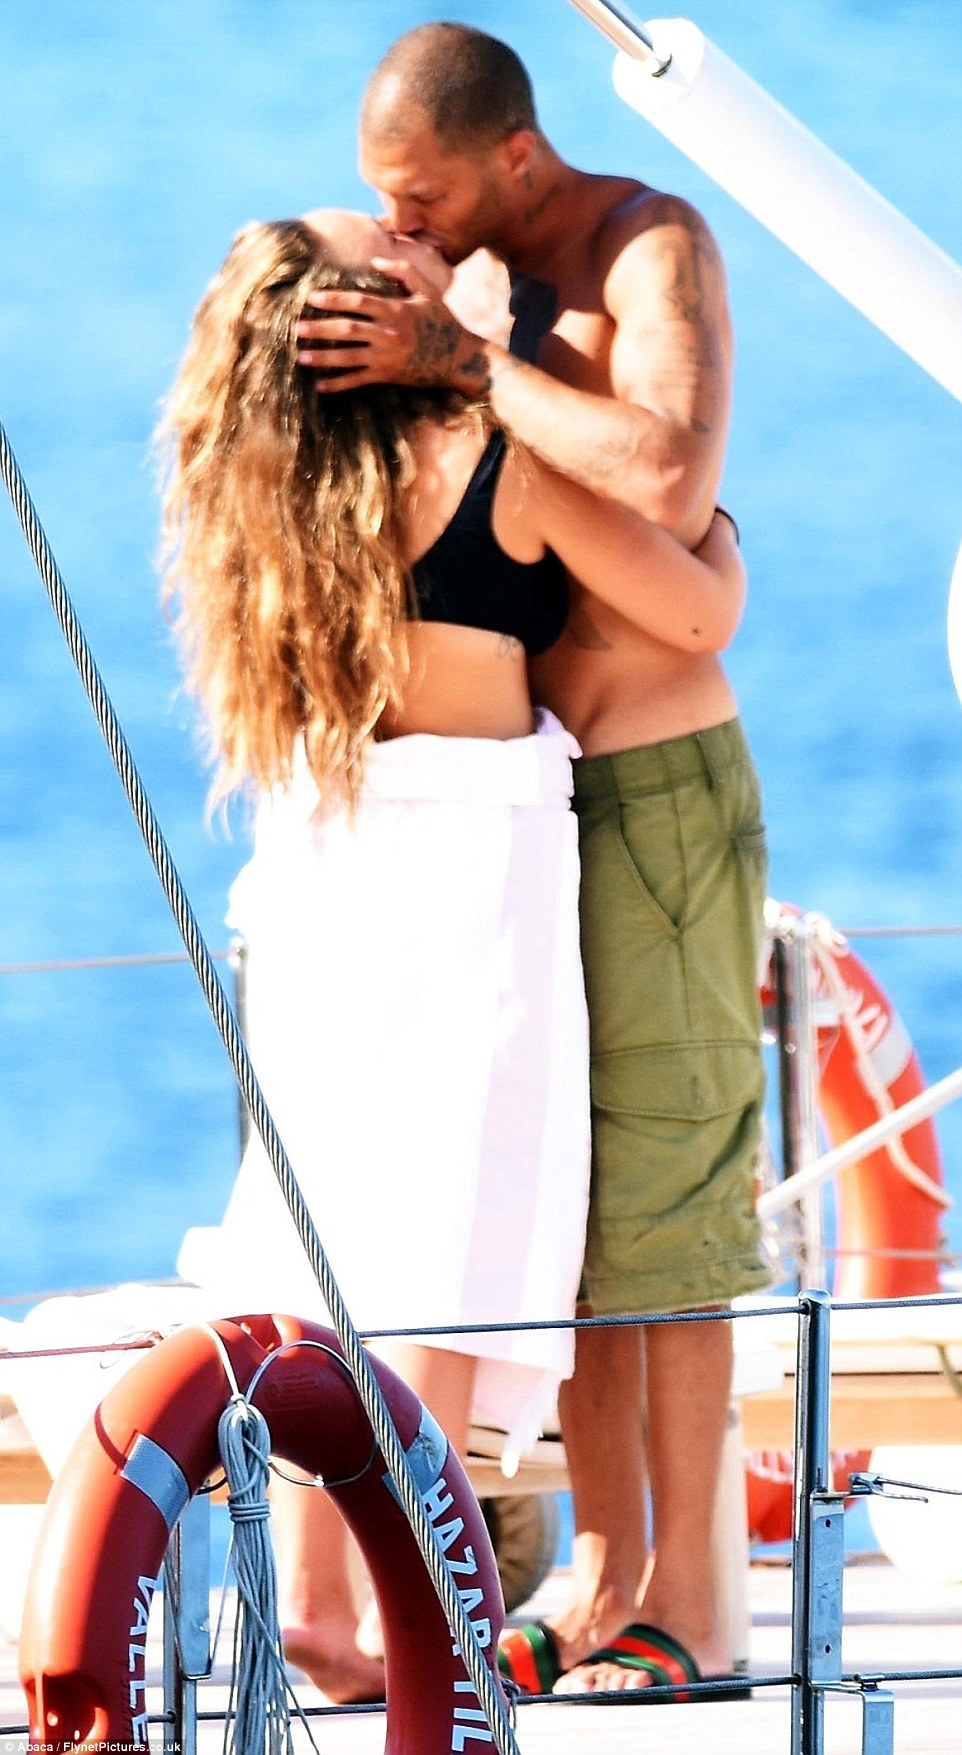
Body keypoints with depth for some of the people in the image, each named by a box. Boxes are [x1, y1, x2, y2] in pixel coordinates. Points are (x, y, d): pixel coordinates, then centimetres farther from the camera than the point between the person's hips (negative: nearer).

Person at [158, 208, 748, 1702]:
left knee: (312, 1220, 10)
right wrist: (722, 528, 19)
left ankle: (308, 1599, 8)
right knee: (449, 1223, -4)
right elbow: (700, 617, -4)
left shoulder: (264, 483, 6)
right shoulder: (501, 467, -10)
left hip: (314, 855, 6)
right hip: (471, 844, -6)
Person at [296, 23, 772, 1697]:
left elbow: (670, 480, -32)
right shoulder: (491, 281, 10)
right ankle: (606, 1583, 13)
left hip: (654, 794, -8)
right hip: (526, 794, 8)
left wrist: (462, 363, -28)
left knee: (653, 1203, -5)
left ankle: (685, 1610, -1)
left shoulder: (654, 250, -14)